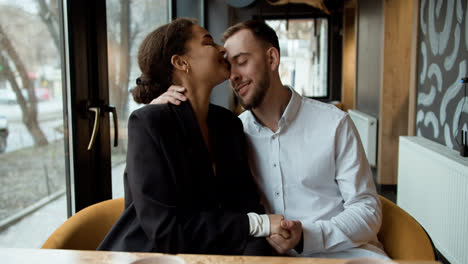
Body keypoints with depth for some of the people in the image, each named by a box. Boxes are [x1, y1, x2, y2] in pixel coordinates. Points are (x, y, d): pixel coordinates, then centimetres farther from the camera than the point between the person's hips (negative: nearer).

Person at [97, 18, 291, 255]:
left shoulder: (229, 124, 4)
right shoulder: (148, 123, -16)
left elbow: (245, 199, 1)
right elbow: (164, 227, -21)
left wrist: (274, 232, -22)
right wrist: (257, 224, -21)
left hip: (205, 252, 6)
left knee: (258, 250, -22)